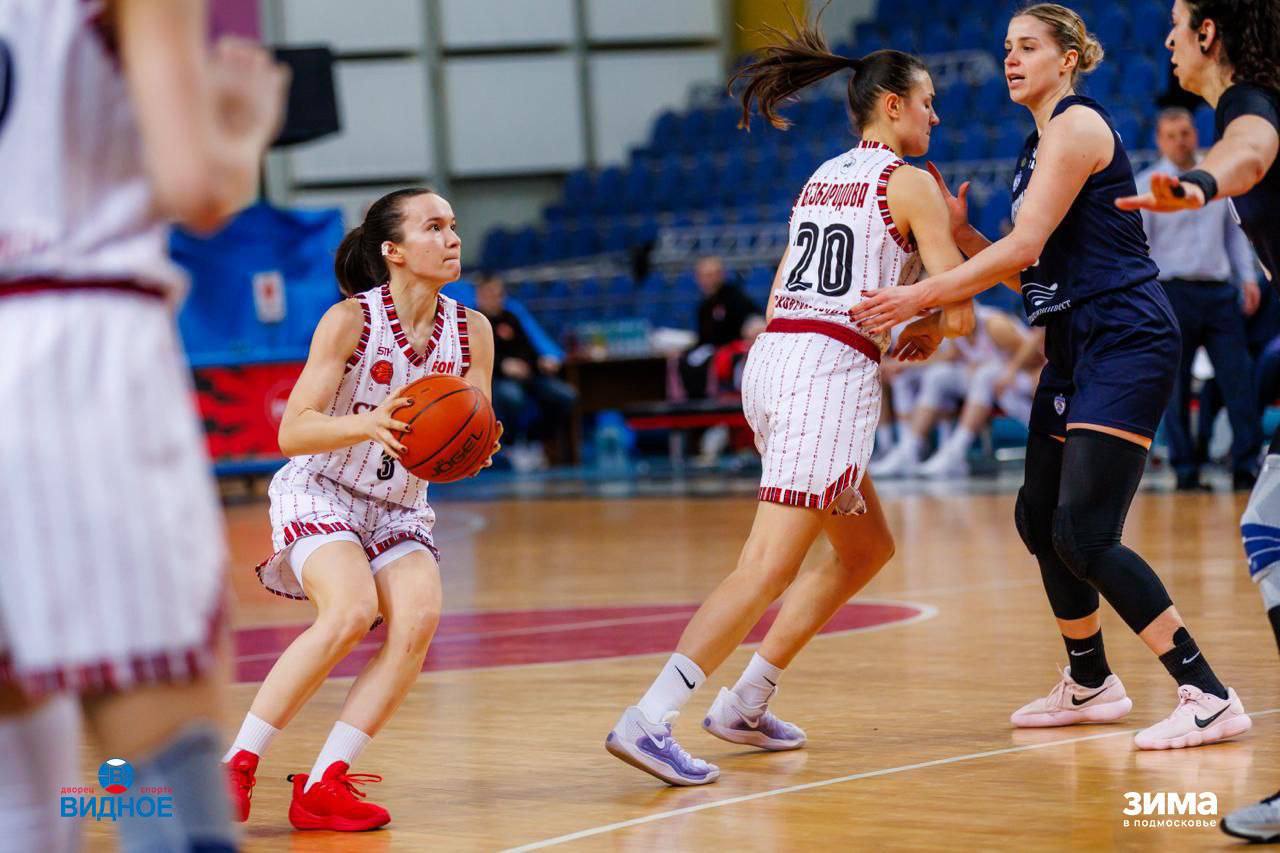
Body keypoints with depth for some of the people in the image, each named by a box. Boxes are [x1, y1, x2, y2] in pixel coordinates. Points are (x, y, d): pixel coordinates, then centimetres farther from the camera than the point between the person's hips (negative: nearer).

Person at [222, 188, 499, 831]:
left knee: (418, 618, -24)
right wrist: (368, 424, -36)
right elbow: (292, 432, -18)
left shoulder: (471, 332, -1)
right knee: (350, 611, -30)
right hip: (319, 495, -5)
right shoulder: (351, 320, -15)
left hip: (399, 511, 5)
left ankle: (323, 785, -20)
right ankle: (234, 768, -21)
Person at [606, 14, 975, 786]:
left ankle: (745, 703, 17)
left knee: (868, 548, 20)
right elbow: (959, 312, -5)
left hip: (772, 359, 9)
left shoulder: (822, 179, 22)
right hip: (831, 374, -9)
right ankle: (649, 720, -22)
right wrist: (925, 330, 16)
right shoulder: (910, 183, -1)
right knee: (769, 568, -13)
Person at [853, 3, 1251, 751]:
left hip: (1125, 344, -10)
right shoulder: (1041, 144, 18)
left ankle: (1209, 697, -14)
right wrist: (960, 230, 2)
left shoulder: (1078, 126, -11)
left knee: (1084, 534, -16)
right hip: (1077, 349, 10)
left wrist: (918, 296, -19)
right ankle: (1090, 684, 31)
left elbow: (1024, 246, -19)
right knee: (1040, 519, 15)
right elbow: (1027, 270, 17)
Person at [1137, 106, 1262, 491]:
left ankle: (1246, 467, -3)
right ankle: (1185, 471, 4)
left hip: (1220, 291, 4)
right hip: (1173, 293, -4)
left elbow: (1235, 232, 21)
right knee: (1176, 389, -2)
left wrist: (1247, 277, 9)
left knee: (1239, 380, -4)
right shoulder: (1147, 185, 0)